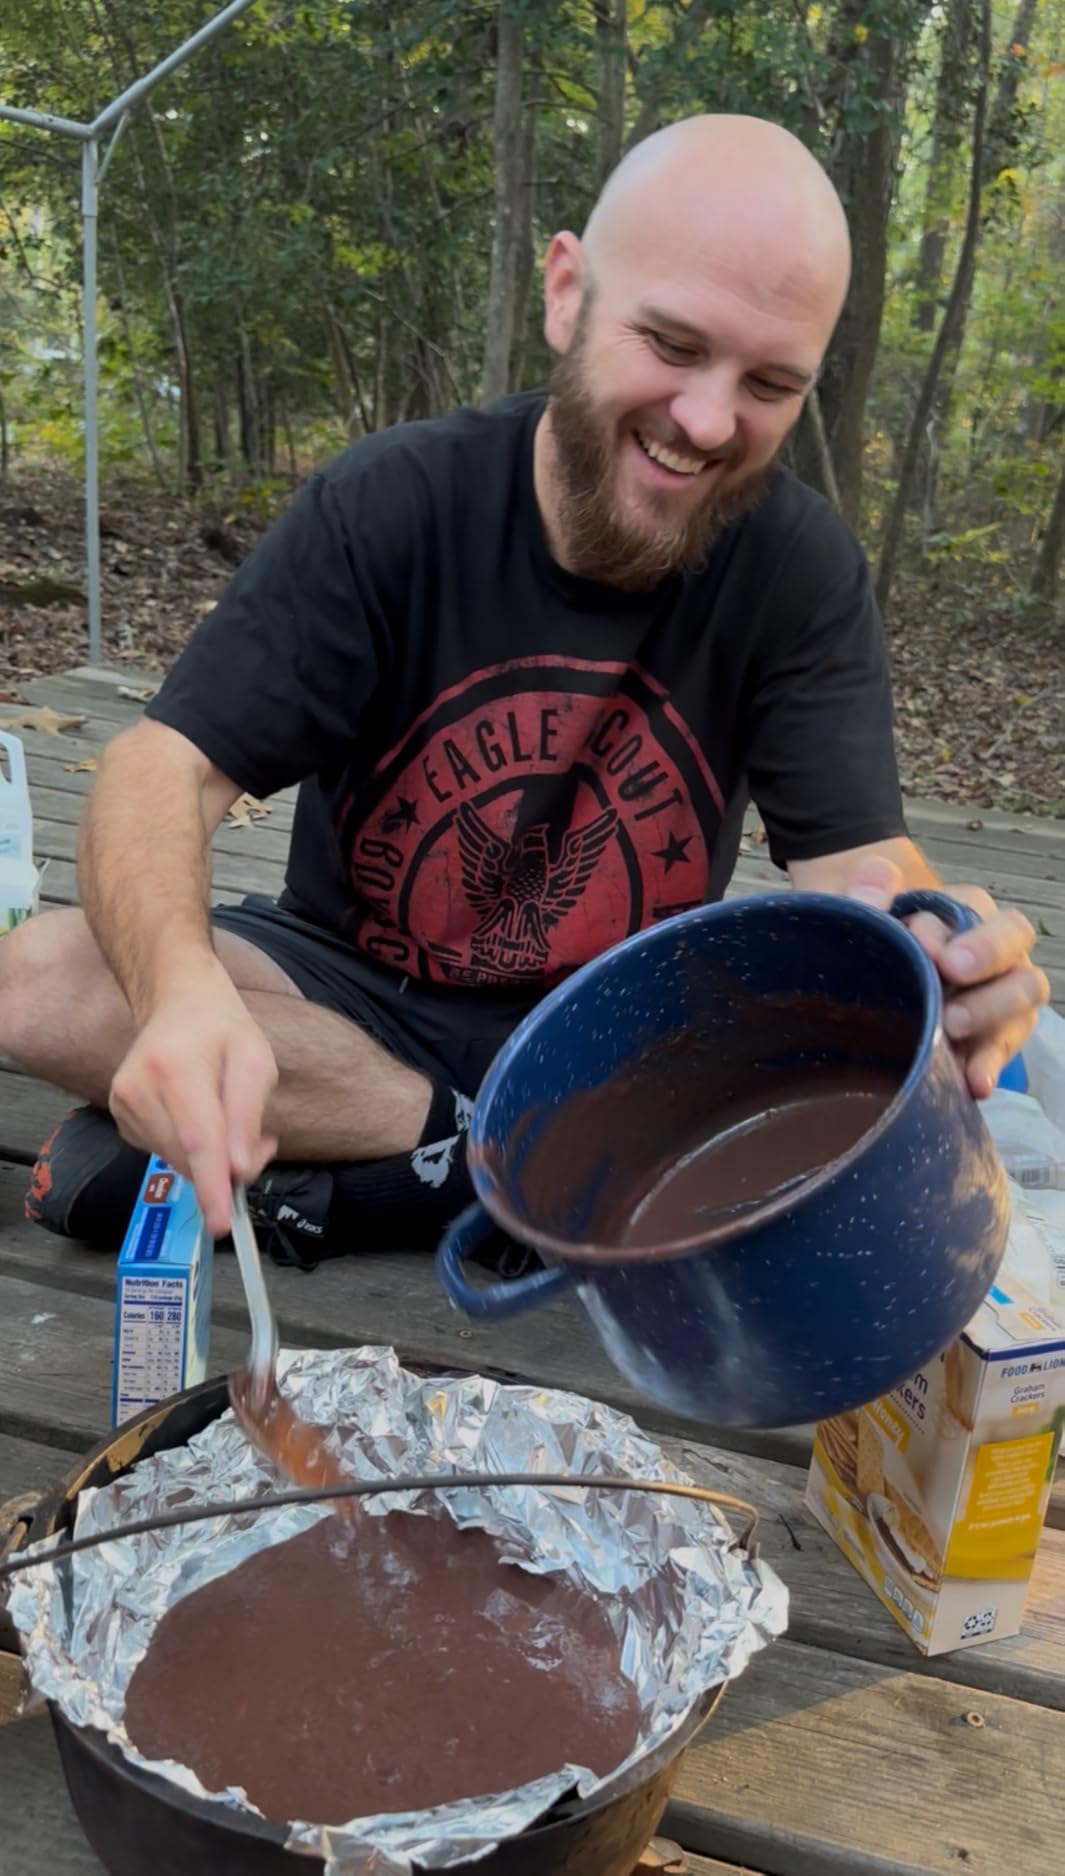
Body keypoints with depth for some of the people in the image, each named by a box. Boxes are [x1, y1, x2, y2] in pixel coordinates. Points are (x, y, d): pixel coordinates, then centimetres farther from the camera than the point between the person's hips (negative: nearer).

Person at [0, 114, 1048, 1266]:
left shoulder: (800, 567, -11)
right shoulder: (388, 504, -14)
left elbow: (855, 862, -17)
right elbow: (166, 769, -20)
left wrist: (928, 944, -43)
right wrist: (181, 982, -42)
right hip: (351, 990, 0)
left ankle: (330, 1178, -22)